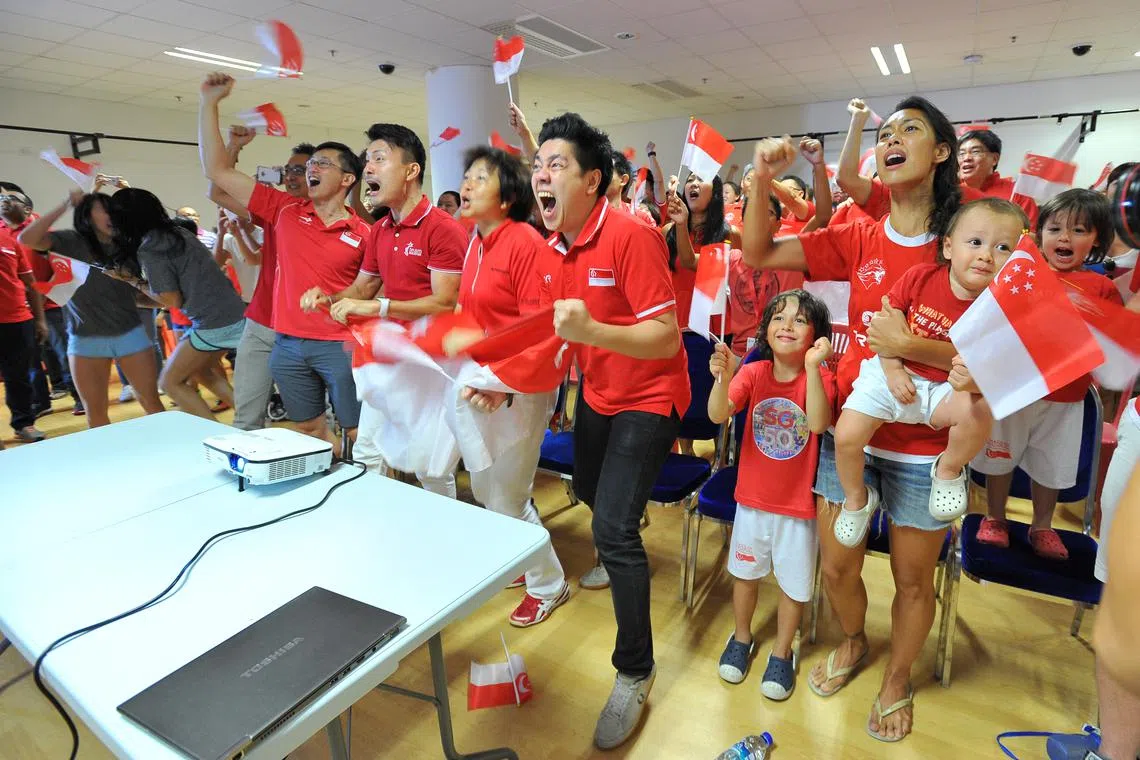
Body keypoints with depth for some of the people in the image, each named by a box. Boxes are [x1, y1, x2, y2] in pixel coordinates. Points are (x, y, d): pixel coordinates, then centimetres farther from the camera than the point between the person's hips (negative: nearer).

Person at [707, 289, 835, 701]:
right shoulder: (753, 373, -9)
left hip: (799, 503, -2)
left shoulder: (820, 377, -13)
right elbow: (718, 415, -22)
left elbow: (819, 424, -31)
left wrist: (812, 366, -36)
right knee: (745, 571, 19)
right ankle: (742, 637, 44)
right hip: (752, 497, 2)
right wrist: (722, 378, -41)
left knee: (794, 582, 13)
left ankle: (782, 652, 38)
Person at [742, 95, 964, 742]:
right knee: (837, 566, 15)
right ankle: (853, 642, 47)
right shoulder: (859, 241, 1)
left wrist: (910, 345, -24)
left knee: (913, 578, 14)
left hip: (924, 445, -2)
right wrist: (763, 179, -17)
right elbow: (758, 255, -5)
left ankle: (899, 679, 42)